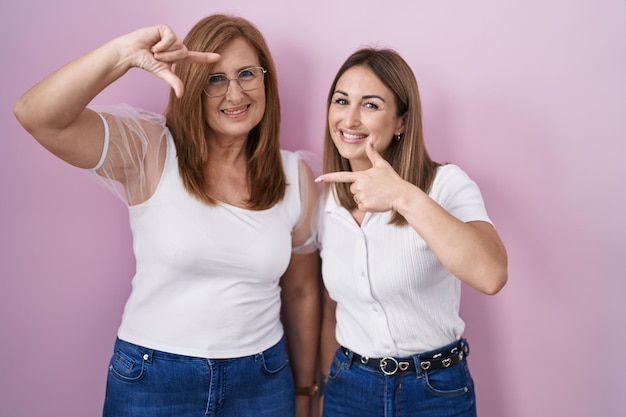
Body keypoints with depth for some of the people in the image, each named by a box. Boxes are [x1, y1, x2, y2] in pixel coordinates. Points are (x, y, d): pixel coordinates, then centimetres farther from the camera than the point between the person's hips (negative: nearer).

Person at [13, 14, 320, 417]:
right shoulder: (148, 150, -10)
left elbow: (301, 293, 5)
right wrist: (124, 54, -34)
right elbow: (37, 117, -24)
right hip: (151, 382, -2)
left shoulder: (296, 176, -2)